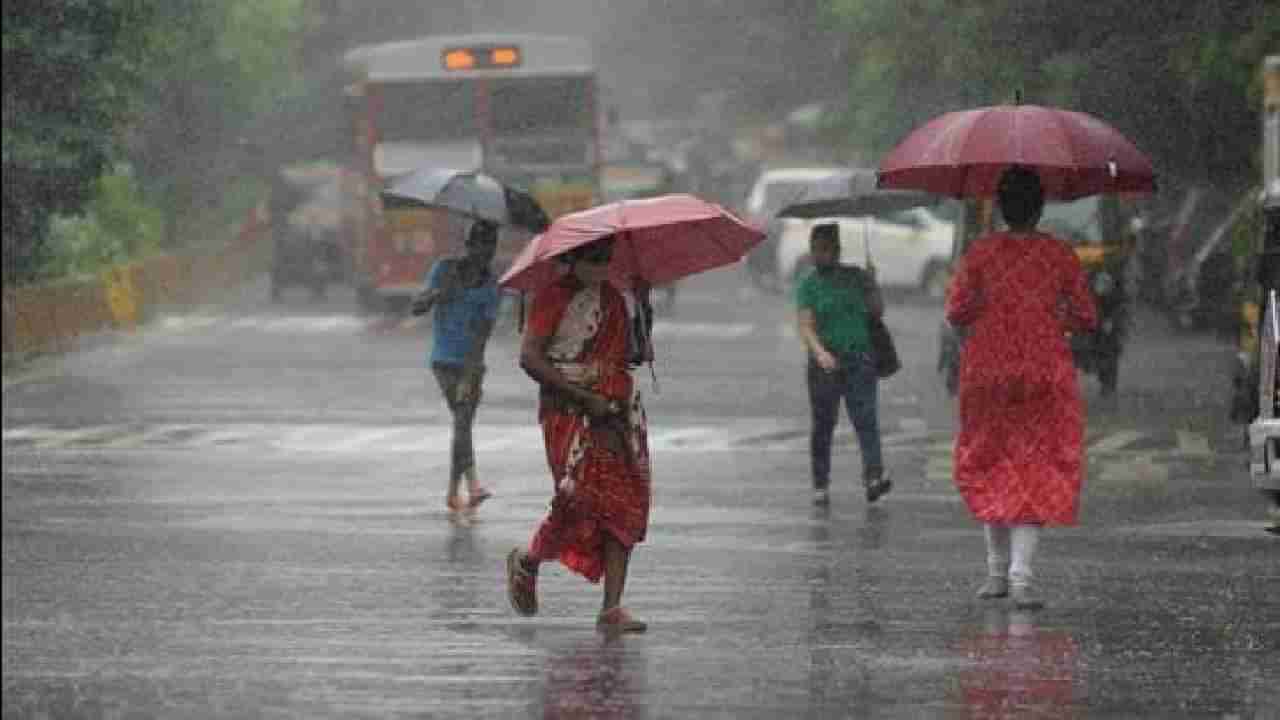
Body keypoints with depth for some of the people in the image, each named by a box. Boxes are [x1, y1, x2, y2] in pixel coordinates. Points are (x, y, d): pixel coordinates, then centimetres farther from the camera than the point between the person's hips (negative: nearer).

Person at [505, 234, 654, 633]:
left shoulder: (614, 297, 14)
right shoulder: (553, 297, -5)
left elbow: (630, 355, 22)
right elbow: (530, 358, -13)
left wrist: (644, 308, 5)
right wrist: (585, 398, -17)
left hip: (618, 411, 6)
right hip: (569, 413, -6)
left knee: (626, 504, -5)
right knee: (578, 499, -15)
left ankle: (612, 608, -5)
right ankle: (528, 560, 16)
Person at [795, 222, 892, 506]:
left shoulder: (855, 277, 10)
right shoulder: (808, 286, 2)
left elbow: (877, 311, 12)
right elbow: (806, 327, -9)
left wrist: (872, 284, -5)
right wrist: (820, 352, -27)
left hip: (859, 360, 1)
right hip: (825, 363, -1)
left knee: (866, 419, -14)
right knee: (823, 425, 4)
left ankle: (874, 475, -26)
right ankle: (820, 485, 13)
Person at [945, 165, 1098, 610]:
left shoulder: (981, 253, -3)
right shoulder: (1060, 255, -2)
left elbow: (955, 313, -4)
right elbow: (1087, 319, 1)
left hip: (987, 371, 1)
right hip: (1045, 373, -1)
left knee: (991, 468, 15)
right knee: (1037, 469, 0)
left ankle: (998, 570, 17)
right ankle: (1020, 574, -14)